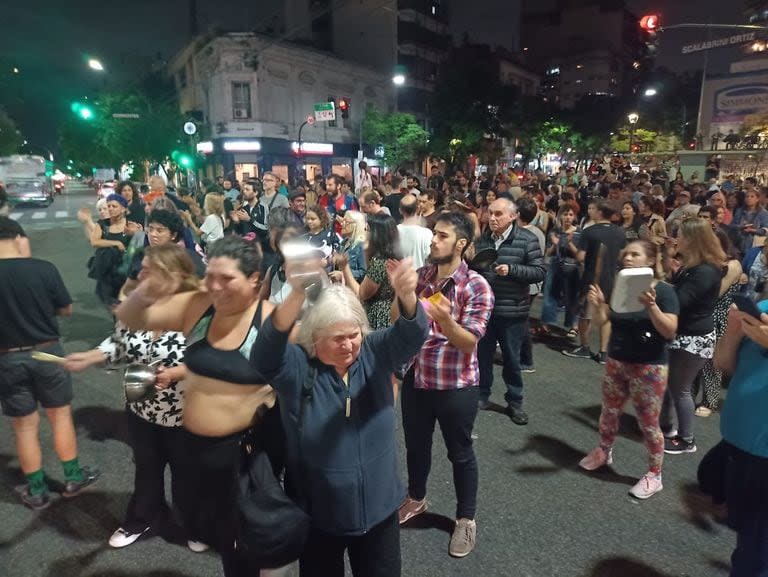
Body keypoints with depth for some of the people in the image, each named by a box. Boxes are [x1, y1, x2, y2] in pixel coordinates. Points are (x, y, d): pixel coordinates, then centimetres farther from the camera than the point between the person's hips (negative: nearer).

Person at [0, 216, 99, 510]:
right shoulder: (44, 269, -13)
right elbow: (66, 309, -3)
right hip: (47, 352, 0)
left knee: (25, 426, 13)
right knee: (61, 415, 17)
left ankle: (36, 491, 27)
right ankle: (73, 477, 29)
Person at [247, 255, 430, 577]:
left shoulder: (374, 353, -9)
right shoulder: (296, 367, -16)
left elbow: (412, 335, -25)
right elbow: (265, 353, -37)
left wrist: (406, 295, -49)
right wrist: (298, 294, -54)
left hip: (378, 509, 2)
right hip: (318, 516, -1)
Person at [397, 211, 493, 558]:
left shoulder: (477, 287, -16)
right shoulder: (420, 276, 0)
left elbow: (469, 343, -20)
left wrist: (445, 320, -38)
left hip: (456, 385, -5)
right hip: (416, 378, 5)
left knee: (460, 453, 14)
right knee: (416, 444, 22)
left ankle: (466, 519, 35)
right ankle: (415, 498, 48)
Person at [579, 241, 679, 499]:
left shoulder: (663, 290, -11)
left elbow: (670, 331, -18)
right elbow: (603, 320, 0)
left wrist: (651, 306, -32)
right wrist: (597, 304, -20)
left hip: (649, 367, -5)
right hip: (616, 361, 5)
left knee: (648, 423, 4)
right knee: (609, 412, 17)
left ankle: (654, 475, 22)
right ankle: (603, 452, 41)